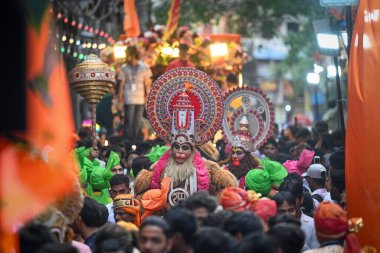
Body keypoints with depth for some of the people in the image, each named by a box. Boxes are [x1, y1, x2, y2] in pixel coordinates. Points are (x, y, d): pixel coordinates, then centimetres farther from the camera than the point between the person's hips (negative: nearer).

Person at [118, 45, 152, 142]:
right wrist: (120, 98, -1)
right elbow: (121, 84, 4)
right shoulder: (124, 68, 3)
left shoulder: (144, 67, 5)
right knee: (128, 122, -6)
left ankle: (135, 140, 15)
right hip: (129, 99, -2)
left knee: (137, 122, 7)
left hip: (140, 99, 2)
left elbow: (147, 83, 9)